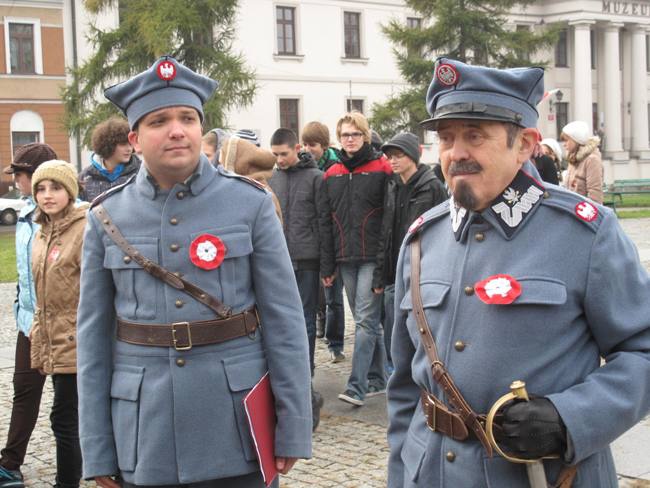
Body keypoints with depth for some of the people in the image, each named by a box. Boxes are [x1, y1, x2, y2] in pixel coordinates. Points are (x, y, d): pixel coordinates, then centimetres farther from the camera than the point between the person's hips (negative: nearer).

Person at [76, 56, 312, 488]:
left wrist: (293, 430, -5)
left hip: (237, 428, -1)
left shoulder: (250, 203, -3)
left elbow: (284, 321, -3)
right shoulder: (107, 217, 0)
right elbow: (95, 338, 3)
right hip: (145, 434, 1)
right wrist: (98, 451, 2)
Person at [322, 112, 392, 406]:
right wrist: (328, 264, 9)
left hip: (373, 257, -5)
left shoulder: (382, 169, -2)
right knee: (367, 320, 13)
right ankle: (376, 379, 22)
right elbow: (326, 219, 14)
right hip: (346, 259, 5)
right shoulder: (331, 174, 12)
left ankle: (357, 386, -11)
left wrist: (385, 261, -12)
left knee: (366, 320, -9)